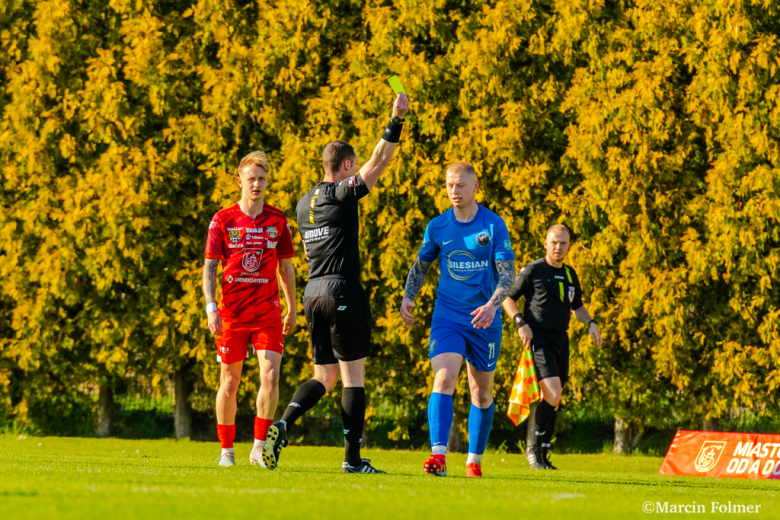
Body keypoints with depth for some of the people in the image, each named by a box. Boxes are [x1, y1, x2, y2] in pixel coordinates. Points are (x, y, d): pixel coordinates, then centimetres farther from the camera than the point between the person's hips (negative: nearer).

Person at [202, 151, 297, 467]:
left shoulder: (277, 221, 6)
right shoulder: (223, 220, 1)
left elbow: (286, 267, 15)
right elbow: (209, 267, 1)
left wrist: (292, 309, 16)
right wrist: (211, 308, -10)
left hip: (268, 311, 1)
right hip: (232, 313, -1)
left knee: (270, 375, -13)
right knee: (229, 382, 5)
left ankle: (260, 447, -7)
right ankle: (226, 450, 15)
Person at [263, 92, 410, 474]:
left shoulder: (304, 203, 15)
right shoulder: (342, 194, -7)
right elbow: (380, 161, -12)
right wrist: (396, 120, -11)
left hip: (313, 293, 7)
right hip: (342, 292, -7)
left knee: (324, 377, 12)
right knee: (353, 376, -2)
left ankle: (282, 425, -10)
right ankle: (353, 458, -4)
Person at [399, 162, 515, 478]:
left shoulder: (494, 225, -4)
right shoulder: (437, 227, 4)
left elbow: (508, 273, -7)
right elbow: (421, 265, 17)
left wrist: (493, 304, -24)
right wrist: (408, 297, 1)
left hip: (484, 320, 0)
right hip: (447, 316, 0)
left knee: (482, 393, 8)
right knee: (444, 379, -20)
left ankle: (474, 459, 24)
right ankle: (439, 455, -29)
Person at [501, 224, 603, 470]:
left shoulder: (570, 274, 16)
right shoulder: (532, 270, -2)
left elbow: (577, 306, 30)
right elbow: (508, 298, 1)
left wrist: (590, 323, 11)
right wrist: (521, 323, -13)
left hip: (560, 340, 6)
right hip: (538, 339, -6)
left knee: (553, 400, 6)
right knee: (552, 394, -20)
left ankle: (542, 455, 14)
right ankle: (534, 447, -6)